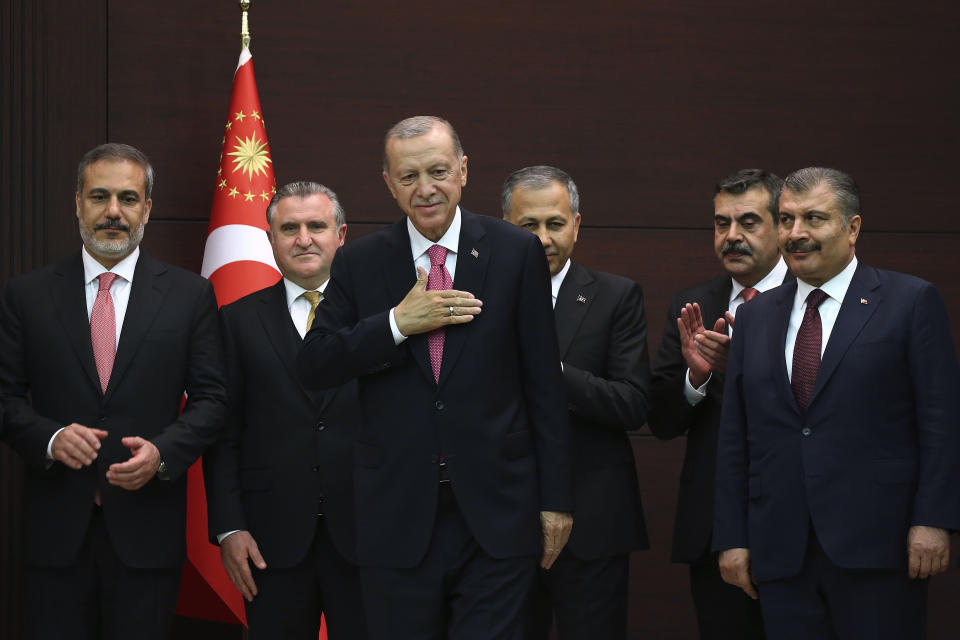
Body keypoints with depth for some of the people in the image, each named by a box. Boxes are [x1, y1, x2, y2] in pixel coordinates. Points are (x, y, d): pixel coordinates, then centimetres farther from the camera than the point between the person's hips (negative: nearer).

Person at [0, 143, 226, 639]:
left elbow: (209, 397, 3)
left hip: (147, 526, 0)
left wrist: (162, 452, -14)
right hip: (56, 528, 0)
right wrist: (50, 438, -15)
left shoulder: (189, 295, 5)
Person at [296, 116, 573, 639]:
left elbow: (544, 384, 2)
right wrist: (398, 323, -14)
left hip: (496, 517, -1)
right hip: (397, 517, 2)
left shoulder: (516, 253, 1)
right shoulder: (358, 263, 5)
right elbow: (313, 367, -1)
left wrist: (555, 498, 0)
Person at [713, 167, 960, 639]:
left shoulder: (911, 302, 2)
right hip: (782, 556, 4)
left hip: (874, 547, -4)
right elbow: (735, 437, 13)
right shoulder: (756, 316, 15)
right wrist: (732, 538, 7)